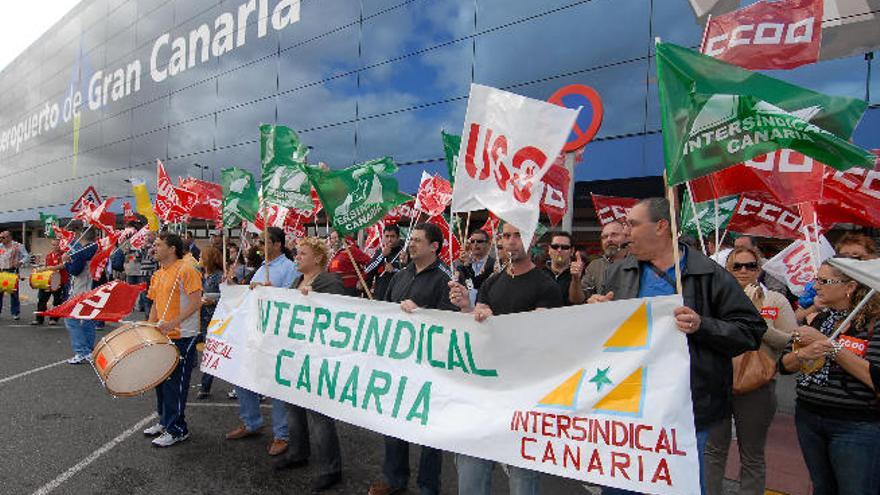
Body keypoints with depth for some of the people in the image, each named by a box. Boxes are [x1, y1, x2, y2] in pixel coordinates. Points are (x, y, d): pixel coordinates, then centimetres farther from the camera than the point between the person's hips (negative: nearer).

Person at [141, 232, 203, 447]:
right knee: (161, 379, 17)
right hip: (162, 337, 9)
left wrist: (172, 323, -26)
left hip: (182, 337, -8)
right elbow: (155, 305, 21)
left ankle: (177, 430, 9)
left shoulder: (185, 270, -14)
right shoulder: (157, 275, 13)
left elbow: (196, 302, -21)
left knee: (174, 383, -3)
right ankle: (165, 421, 34)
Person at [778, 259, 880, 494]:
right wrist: (802, 354, -15)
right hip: (808, 418, 5)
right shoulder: (817, 318, 5)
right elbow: (784, 366, 6)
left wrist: (827, 343, -21)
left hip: (857, 427, -5)